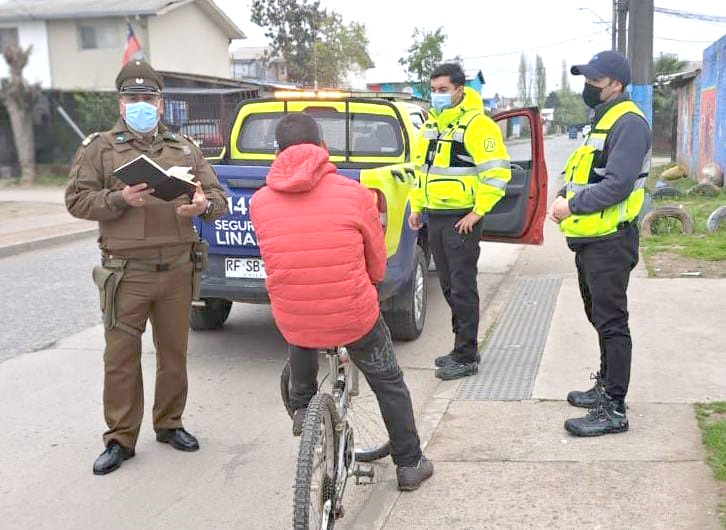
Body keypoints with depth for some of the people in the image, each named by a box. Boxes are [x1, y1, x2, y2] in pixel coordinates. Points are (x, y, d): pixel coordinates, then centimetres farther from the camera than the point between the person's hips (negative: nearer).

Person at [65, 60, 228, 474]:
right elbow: (77, 199, 0)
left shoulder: (185, 148, 13)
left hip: (177, 269, 3)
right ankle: (121, 438, 13)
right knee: (121, 358, 1)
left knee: (174, 352, 11)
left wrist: (203, 205, -13)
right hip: (126, 273, -2)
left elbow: (218, 199, 11)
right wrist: (120, 199, -17)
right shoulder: (99, 148, 5)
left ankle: (170, 423, 28)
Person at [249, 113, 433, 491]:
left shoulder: (260, 202, -4)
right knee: (389, 384, 22)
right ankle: (409, 465, 30)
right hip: (355, 318, -2)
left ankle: (302, 408, 39)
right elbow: (377, 265, 3)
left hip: (292, 321, 2)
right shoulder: (353, 194, -10)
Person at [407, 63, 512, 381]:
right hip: (435, 217, 9)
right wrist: (417, 206, 19)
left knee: (462, 288, -5)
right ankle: (464, 347, 26)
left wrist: (478, 212, -18)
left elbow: (497, 172, -17)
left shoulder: (476, 124, -12)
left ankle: (466, 358, 3)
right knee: (449, 286, 14)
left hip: (461, 219, -8)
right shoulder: (431, 123, 15)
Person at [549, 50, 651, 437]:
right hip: (590, 239, 10)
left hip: (610, 242, -10)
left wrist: (573, 206, -17)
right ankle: (607, 386, 32)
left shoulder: (628, 124, -15)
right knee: (600, 317, 19)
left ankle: (614, 409, -2)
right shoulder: (602, 121, 18)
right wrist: (563, 198, 3)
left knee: (611, 322, -7)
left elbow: (617, 186, -24)